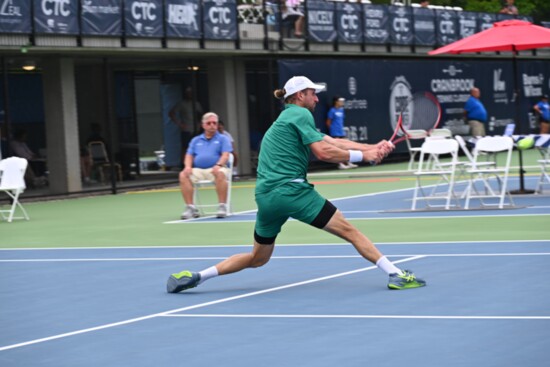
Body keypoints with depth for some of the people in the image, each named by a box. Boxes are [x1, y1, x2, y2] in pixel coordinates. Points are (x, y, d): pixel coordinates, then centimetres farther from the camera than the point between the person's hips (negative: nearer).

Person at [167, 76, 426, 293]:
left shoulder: (288, 118, 25)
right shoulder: (301, 114, -2)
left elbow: (333, 142, 20)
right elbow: (324, 152, -13)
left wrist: (371, 148, 12)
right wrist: (362, 156, -4)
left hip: (266, 196, 8)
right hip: (292, 190, -8)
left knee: (258, 258, 20)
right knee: (349, 231, -2)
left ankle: (195, 276, 15)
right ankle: (396, 274, -4)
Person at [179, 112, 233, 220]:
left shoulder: (222, 138, 13)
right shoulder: (196, 140, 23)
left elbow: (225, 155, -1)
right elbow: (189, 155, 15)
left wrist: (218, 165, -22)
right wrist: (188, 166, -8)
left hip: (215, 169, -3)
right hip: (198, 170, 3)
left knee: (220, 174, -39)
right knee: (183, 175, -25)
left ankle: (222, 206, -35)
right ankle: (191, 207, -26)